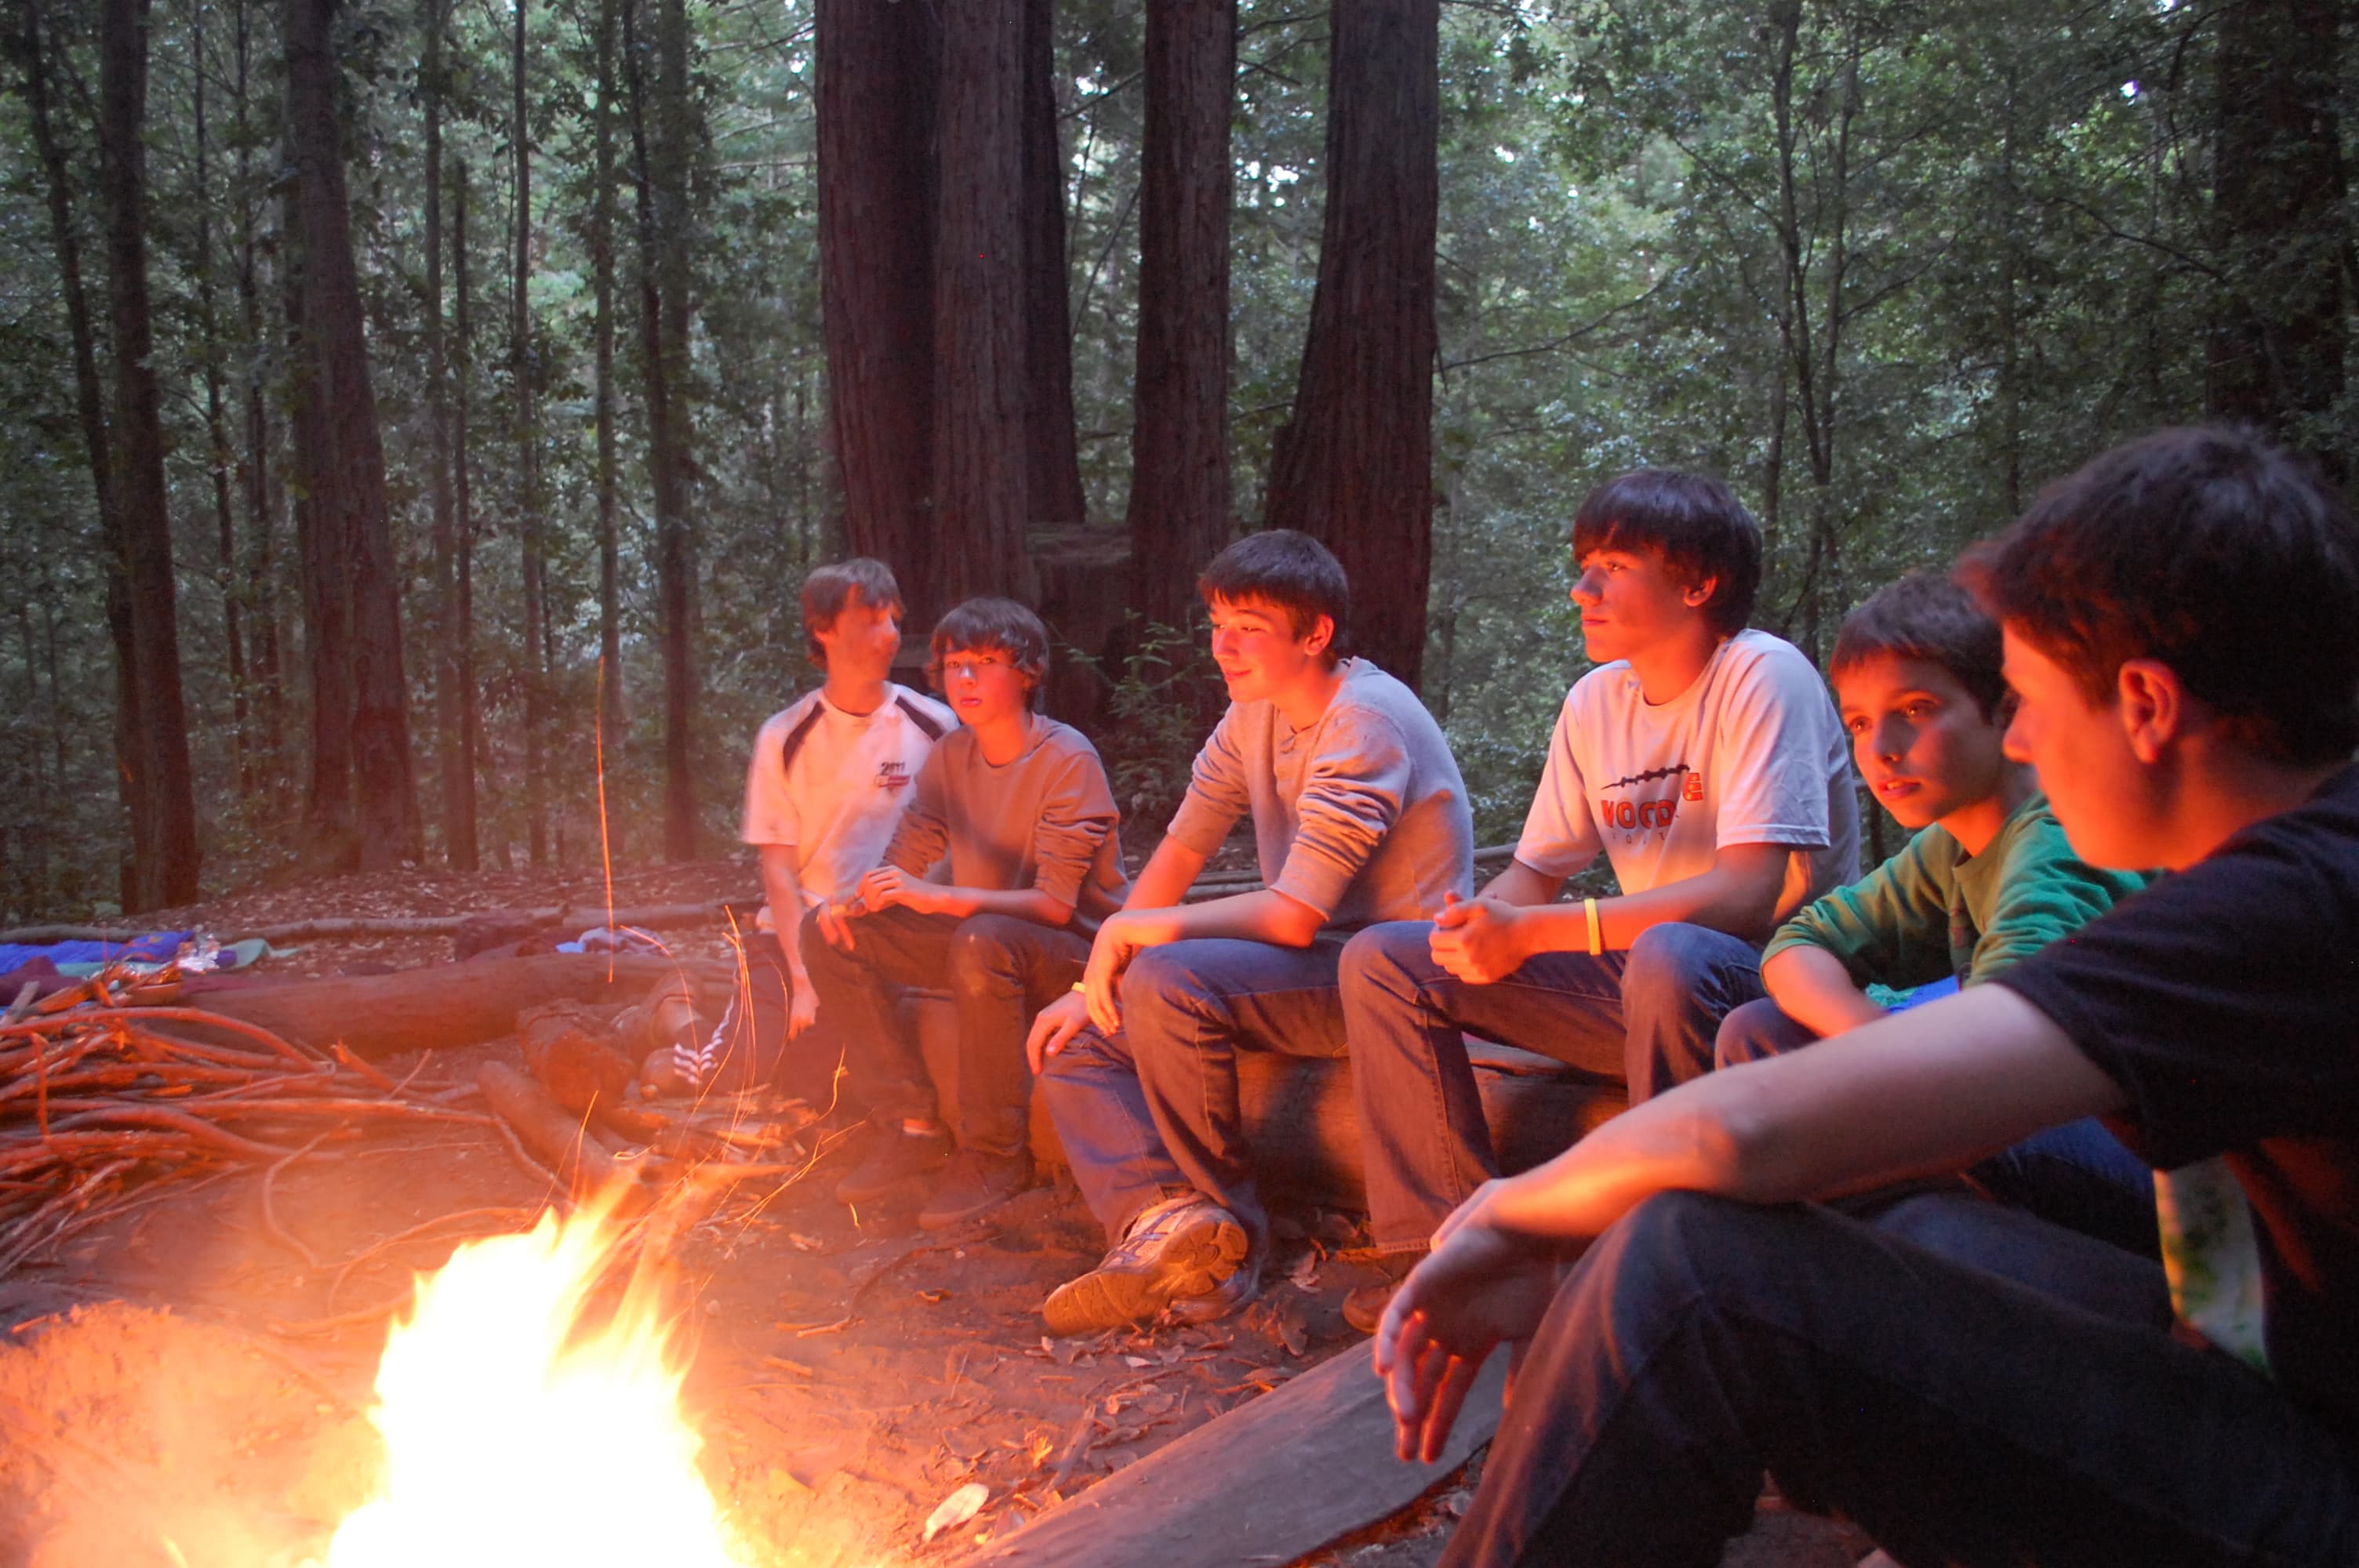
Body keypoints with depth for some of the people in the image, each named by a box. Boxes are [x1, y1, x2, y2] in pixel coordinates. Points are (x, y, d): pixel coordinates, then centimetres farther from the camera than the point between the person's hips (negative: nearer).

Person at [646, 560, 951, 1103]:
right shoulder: (785, 737, 0)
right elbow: (779, 869, -2)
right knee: (740, 1064, -15)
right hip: (796, 936, 0)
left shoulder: (934, 728, 0)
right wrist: (803, 977, -12)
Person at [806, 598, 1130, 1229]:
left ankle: (996, 1154, -23)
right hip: (974, 936, 7)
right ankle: (913, 1127, -5)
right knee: (834, 933, -7)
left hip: (1075, 947, -7)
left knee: (983, 941, -39)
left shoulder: (1067, 760, -17)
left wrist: (935, 898, -33)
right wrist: (854, 900, -17)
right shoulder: (950, 756, 5)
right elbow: (903, 860, 6)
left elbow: (1056, 904, -24)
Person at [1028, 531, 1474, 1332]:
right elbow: (1177, 855, 9)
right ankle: (1162, 1215, -23)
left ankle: (1233, 1229, -15)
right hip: (1313, 958, 9)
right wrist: (1094, 983, 1)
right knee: (1076, 1041, 1)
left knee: (1168, 981, -31)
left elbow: (1294, 916, -26)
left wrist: (1131, 931, -16)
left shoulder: (1364, 721, -20)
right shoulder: (1255, 712, 8)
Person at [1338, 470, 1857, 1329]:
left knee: (1671, 957, -42)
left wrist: (1532, 932, -31)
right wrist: (1481, 928, -15)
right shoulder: (1596, 700, 6)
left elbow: (1749, 892, -27)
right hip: (1639, 979, 7)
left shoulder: (1762, 677, -16)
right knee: (1382, 960, -3)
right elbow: (1535, 870, 10)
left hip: (1777, 983, -7)